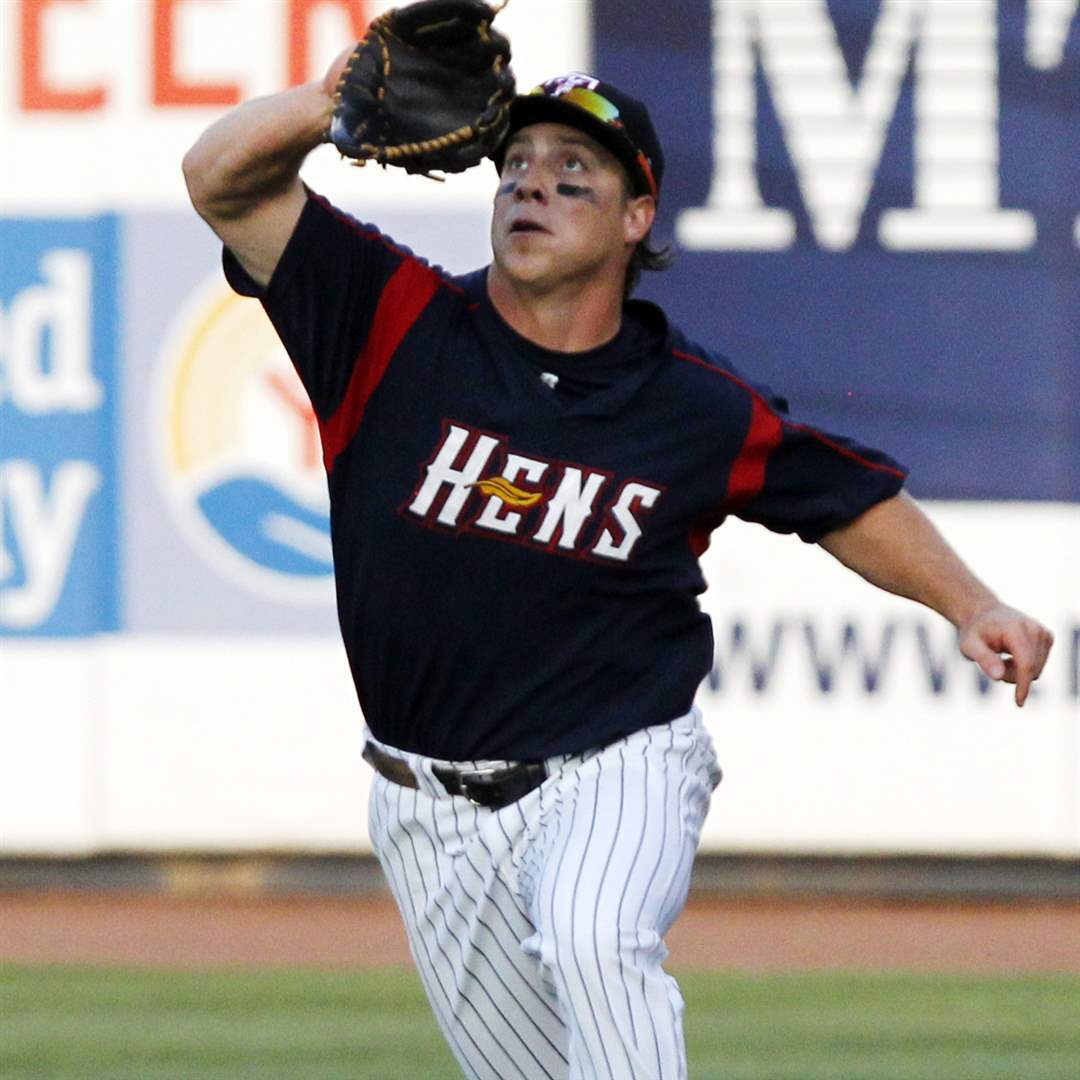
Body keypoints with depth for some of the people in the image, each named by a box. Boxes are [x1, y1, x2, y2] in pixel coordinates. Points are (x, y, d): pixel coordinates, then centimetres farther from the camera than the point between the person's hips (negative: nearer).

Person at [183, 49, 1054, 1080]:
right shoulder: (398, 326, -8)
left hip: (615, 774, -3)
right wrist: (335, 100, -33)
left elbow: (850, 497, 10)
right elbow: (221, 178, -15)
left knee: (590, 940, -35)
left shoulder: (700, 410, -6)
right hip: (432, 812, 3)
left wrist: (971, 607, -4)